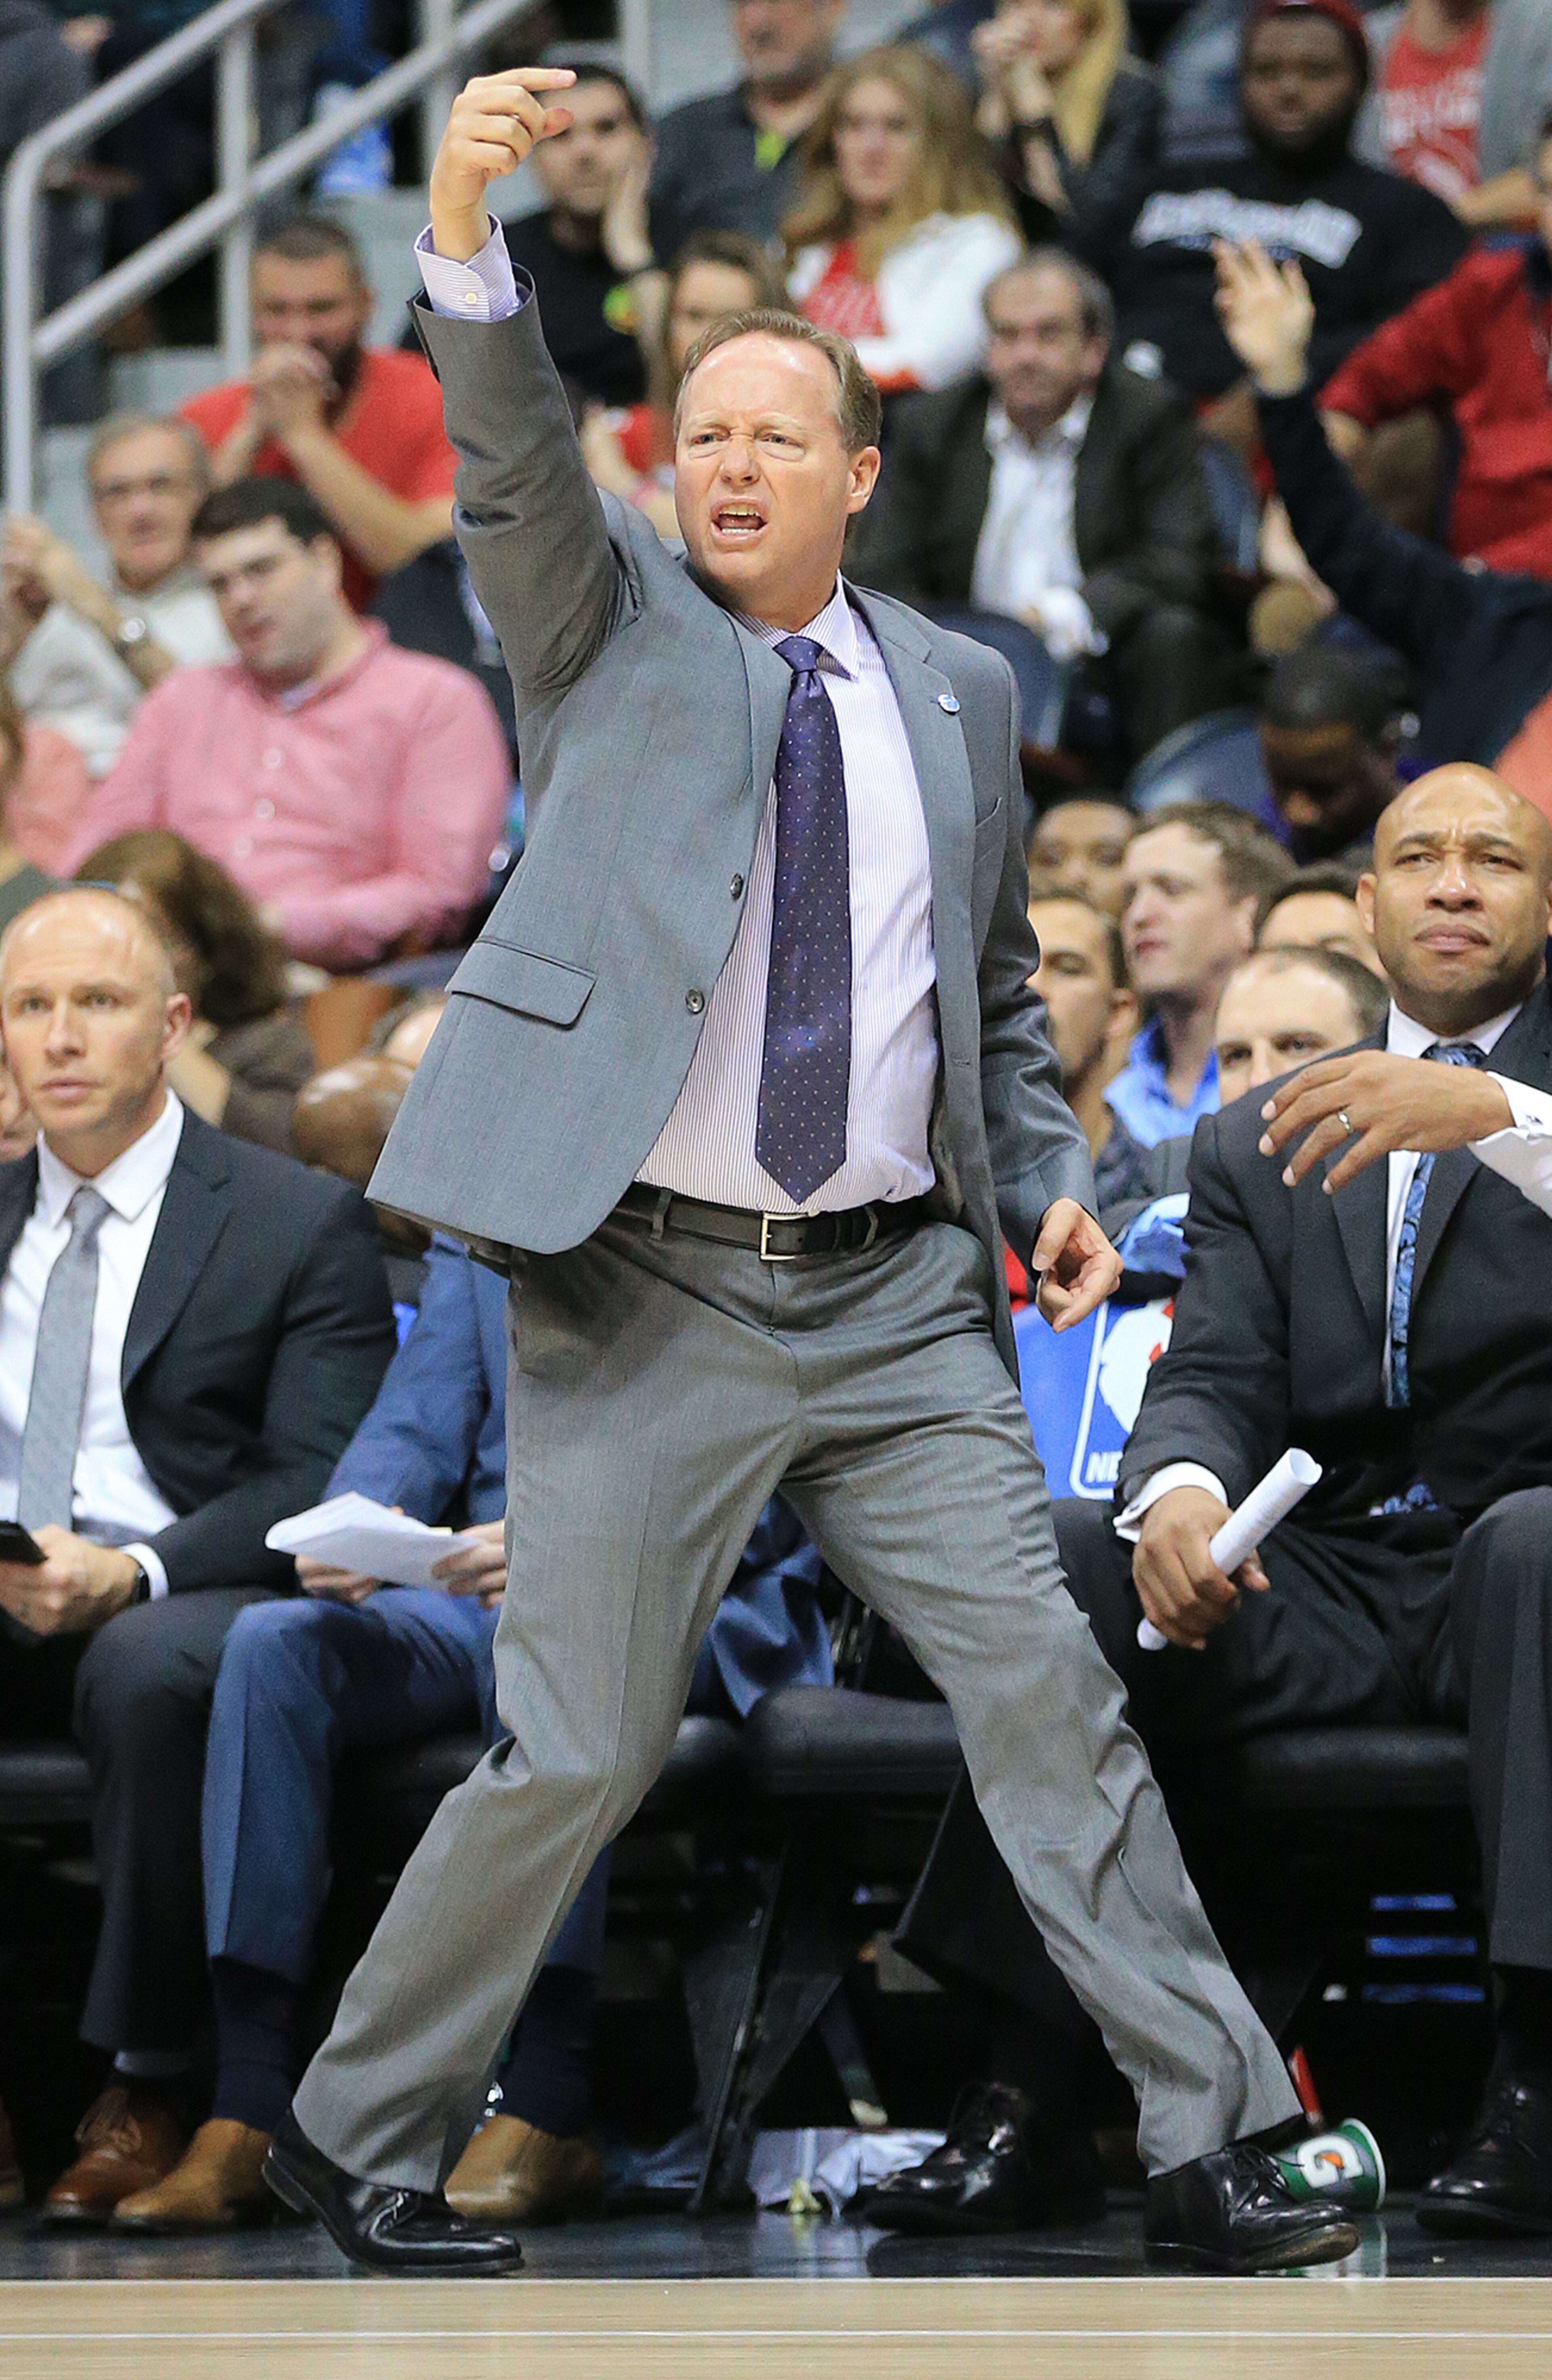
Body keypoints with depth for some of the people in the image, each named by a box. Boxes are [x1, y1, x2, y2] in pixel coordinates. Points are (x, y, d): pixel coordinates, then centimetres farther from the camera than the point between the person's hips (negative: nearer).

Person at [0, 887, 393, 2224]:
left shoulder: (302, 1224, 5)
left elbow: (322, 1484, -5)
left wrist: (136, 1573, -22)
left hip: (188, 1603, -4)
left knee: (149, 1664, -39)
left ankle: (143, 2089, -28)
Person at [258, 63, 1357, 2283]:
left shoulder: (960, 689, 13)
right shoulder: (612, 620, 4)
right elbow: (511, 458, -17)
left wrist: (1049, 1181, 5)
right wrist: (465, 234, -35)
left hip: (900, 1303, 3)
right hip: (647, 1294, -3)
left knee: (1052, 1700, -1)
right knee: (578, 1754, -2)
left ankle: (1213, 2143, 4)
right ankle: (351, 2133, 14)